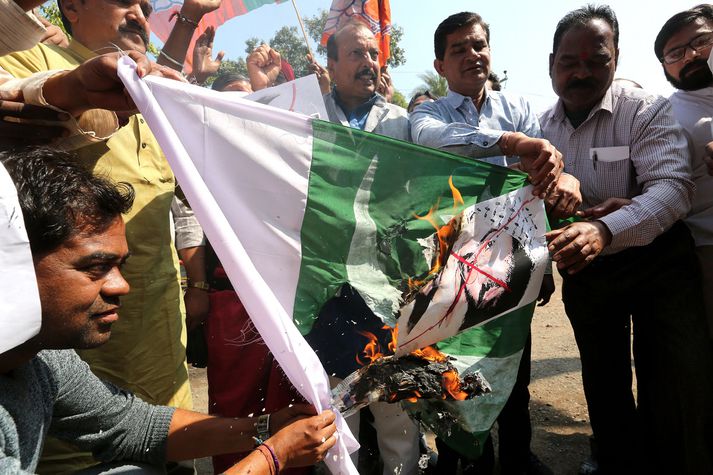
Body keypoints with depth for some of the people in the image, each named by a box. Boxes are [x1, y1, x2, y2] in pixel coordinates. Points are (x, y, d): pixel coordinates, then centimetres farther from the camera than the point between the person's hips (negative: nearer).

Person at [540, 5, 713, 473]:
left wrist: (607, 230, -44)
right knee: (604, 384, 16)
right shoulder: (541, 126, -1)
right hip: (585, 269, 4)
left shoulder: (647, 110, -12)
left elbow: (673, 185, -25)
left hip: (657, 261, -3)